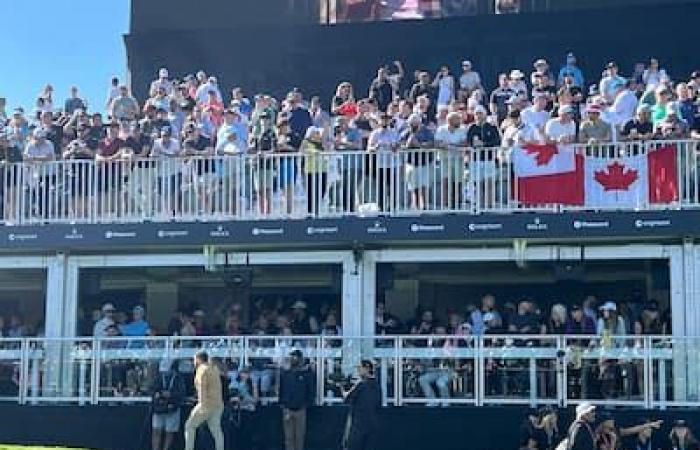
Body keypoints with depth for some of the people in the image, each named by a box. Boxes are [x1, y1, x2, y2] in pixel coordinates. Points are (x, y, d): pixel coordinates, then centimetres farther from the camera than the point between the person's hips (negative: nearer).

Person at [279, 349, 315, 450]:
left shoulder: (306, 373, 0)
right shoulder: (285, 373, 7)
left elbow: (311, 391, 2)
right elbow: (281, 390, 12)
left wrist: (306, 404, -4)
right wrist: (282, 403, 3)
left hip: (300, 410, -2)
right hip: (287, 409, 2)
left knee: (300, 436, 4)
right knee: (288, 437, 2)